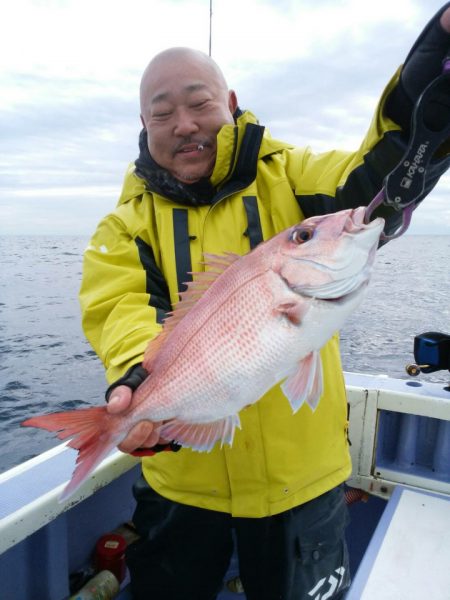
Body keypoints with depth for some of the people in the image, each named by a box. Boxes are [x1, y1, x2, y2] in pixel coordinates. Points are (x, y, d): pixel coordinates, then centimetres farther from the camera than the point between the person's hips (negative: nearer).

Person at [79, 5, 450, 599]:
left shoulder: (290, 179, -3)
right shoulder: (128, 221, -2)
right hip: (180, 479, 2)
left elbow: (383, 177, -19)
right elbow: (119, 310, -16)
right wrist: (141, 377, -37)